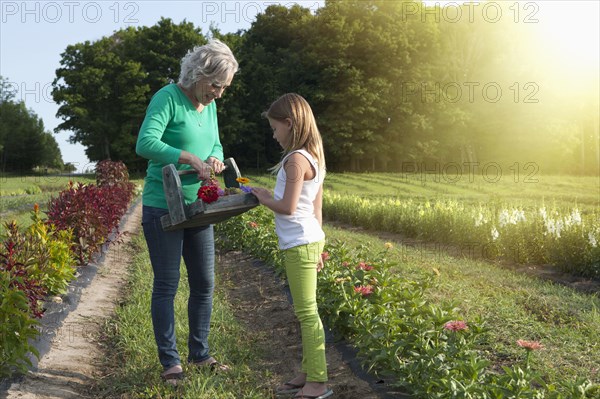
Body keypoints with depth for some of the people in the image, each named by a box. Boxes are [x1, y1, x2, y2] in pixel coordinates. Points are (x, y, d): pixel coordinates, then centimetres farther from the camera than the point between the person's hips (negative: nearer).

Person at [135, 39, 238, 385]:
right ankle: (170, 362, 15)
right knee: (166, 287, 2)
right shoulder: (168, 98, -15)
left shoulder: (210, 105, 8)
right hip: (163, 209, -7)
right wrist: (191, 158, -29)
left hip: (198, 208, 8)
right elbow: (145, 143, -26)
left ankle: (200, 354, 27)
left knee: (205, 284, 12)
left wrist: (216, 158, -7)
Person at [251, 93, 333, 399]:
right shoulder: (313, 158, 14)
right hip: (308, 241, 10)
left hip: (299, 245, -10)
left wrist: (264, 198, -2)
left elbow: (288, 207, -21)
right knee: (305, 313, 15)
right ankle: (308, 374, 24)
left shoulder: (296, 159, -15)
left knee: (307, 313, -5)